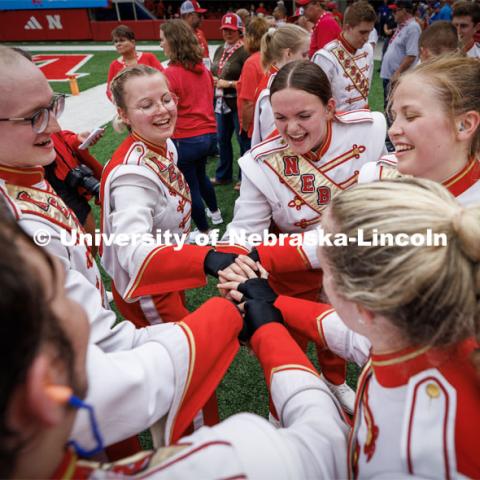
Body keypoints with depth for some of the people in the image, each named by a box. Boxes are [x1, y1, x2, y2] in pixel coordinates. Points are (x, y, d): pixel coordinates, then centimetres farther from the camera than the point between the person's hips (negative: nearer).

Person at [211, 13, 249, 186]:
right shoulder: (219, 50, 13)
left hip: (238, 103, -8)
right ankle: (223, 175, 31)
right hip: (221, 102, 8)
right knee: (222, 139, 16)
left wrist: (228, 83, -16)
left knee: (243, 140, 2)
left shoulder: (244, 52, -12)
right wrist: (213, 80, 3)